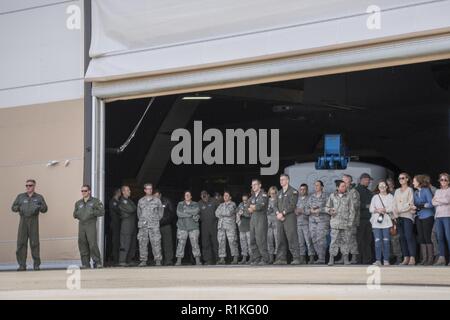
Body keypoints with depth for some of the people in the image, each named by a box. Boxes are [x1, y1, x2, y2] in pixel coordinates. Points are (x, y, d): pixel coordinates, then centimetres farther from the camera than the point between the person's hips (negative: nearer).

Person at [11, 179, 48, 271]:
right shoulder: (20, 196, 12)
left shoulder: (39, 197, 11)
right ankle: (22, 265, -3)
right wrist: (19, 208, -10)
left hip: (34, 221, -1)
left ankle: (36, 264, 2)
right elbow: (13, 207, 11)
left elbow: (45, 209, 9)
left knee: (34, 243, -4)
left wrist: (39, 207, -12)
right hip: (23, 221, 1)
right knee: (21, 243, -5)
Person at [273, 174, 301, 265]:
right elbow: (276, 205, 14)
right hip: (280, 219, 6)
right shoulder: (279, 193, 21)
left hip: (289, 217, -6)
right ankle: (282, 258, 6)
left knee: (292, 238, -10)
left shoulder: (293, 191, 0)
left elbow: (292, 205, -10)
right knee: (281, 240, 4)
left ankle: (296, 258, -9)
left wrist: (283, 213, -14)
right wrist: (278, 213, -6)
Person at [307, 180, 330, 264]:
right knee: (314, 239, 1)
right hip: (312, 220, 5)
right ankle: (319, 257, 10)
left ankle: (322, 259, -10)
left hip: (323, 219, -5)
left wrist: (319, 210, -13)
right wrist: (311, 210, -6)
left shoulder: (326, 196, 0)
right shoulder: (311, 197, 16)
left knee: (321, 239, -12)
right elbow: (307, 207, 14)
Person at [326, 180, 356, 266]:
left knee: (345, 240, 2)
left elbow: (352, 210, 4)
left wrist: (350, 222, -3)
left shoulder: (349, 196, 5)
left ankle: (345, 258, 9)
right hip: (335, 222, 0)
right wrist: (330, 210, -7)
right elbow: (327, 207, 16)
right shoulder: (332, 196, 9)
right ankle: (331, 259, -2)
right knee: (334, 240, -4)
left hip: (346, 222, 0)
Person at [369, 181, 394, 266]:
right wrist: (377, 210, -8)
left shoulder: (390, 197, 9)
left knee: (386, 241, -4)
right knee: (377, 241, -6)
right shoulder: (375, 197, 16)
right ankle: (378, 260, -5)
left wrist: (385, 210, -13)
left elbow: (393, 208, 0)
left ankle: (386, 260, 1)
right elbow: (371, 209, 9)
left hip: (386, 221, -1)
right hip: (376, 221, 1)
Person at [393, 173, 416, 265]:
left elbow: (410, 203, -6)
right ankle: (406, 258, 3)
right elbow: (395, 203, 15)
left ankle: (412, 258, -16)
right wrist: (395, 213, -1)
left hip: (408, 215, -5)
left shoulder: (409, 190, 3)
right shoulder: (397, 191, 19)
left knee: (409, 236, -13)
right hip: (399, 216, 5)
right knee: (402, 237, 1)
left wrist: (400, 210, -11)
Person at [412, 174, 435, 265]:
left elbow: (431, 204, -14)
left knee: (427, 237, -6)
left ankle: (430, 258, -2)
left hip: (427, 217, -7)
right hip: (419, 217, 7)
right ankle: (424, 258, 10)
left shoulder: (426, 190, -7)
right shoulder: (415, 192, 13)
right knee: (421, 238, 5)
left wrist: (419, 206, -18)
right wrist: (414, 207, -7)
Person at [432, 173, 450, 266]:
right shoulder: (437, 191, 20)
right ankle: (441, 258, 2)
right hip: (438, 216, 5)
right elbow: (433, 202, 8)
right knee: (440, 237, 0)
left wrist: (438, 200, -1)